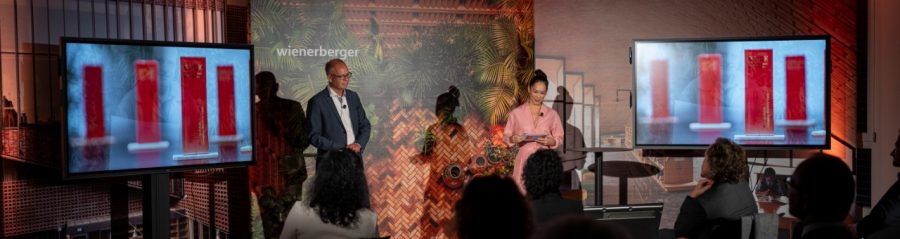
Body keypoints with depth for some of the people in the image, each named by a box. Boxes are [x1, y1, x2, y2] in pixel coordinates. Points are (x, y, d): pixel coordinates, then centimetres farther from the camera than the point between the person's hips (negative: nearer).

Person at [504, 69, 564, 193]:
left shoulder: (552, 114, 6)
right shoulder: (516, 113, 2)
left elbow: (559, 139, 7)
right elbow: (505, 136, 4)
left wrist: (551, 141, -14)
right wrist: (512, 139, -17)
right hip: (524, 161, -1)